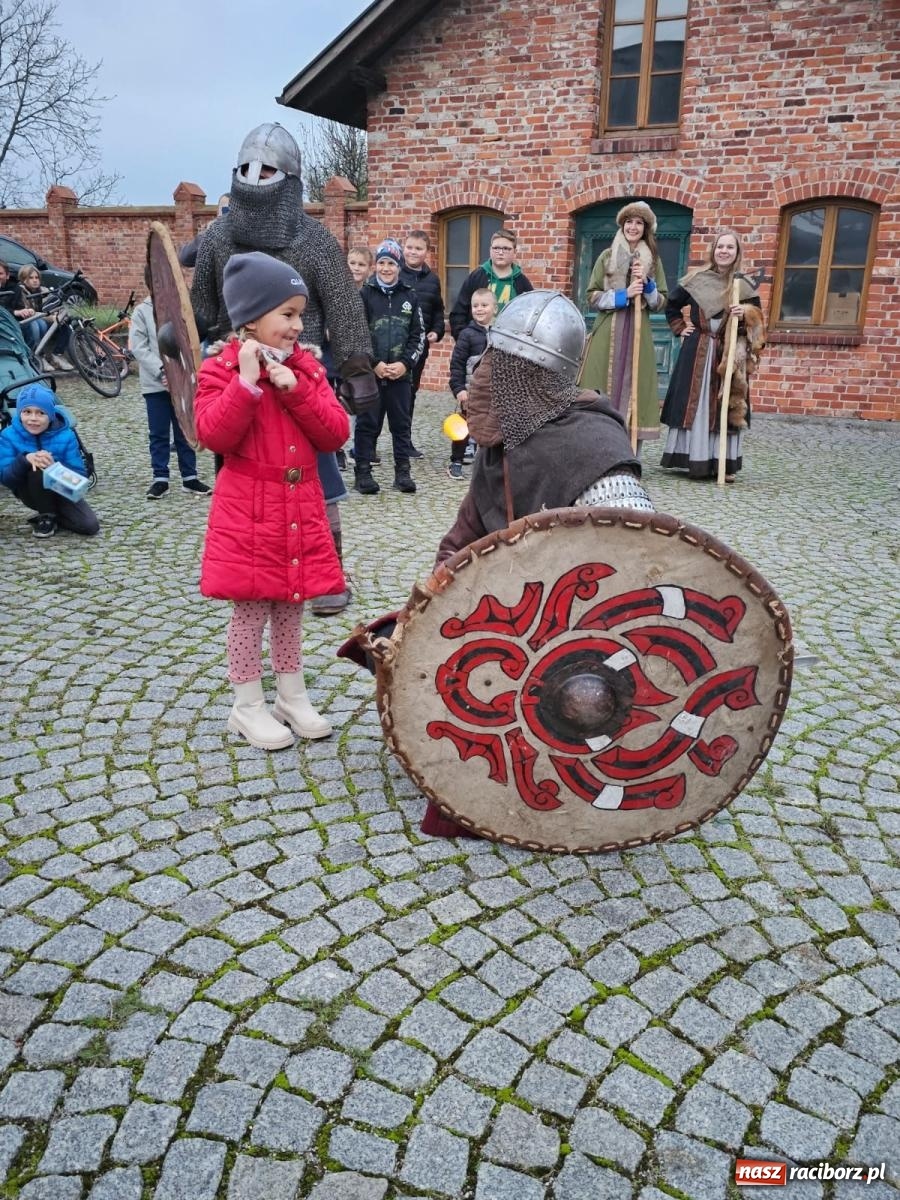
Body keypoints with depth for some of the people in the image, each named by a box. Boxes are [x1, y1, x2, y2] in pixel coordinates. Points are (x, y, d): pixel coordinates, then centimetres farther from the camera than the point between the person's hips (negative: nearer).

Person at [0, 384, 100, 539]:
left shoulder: (66, 435, -18)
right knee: (36, 470, -35)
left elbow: (80, 475, -21)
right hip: (31, 492, -1)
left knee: (90, 526, -17)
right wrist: (25, 459, -42)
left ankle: (54, 514, 14)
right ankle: (47, 516, -8)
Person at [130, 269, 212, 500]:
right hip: (155, 383, -1)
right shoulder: (142, 311, 0)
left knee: (185, 431, 9)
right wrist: (161, 370, -16)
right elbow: (138, 347, -5)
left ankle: (189, 477, 17)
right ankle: (160, 479, 12)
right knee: (159, 434, 5)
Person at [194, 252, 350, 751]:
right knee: (250, 611, 4)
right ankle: (248, 707, 19)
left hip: (301, 509, 5)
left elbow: (335, 434, -3)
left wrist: (294, 388, -14)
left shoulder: (305, 367, 7)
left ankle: (292, 696, 30)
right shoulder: (221, 369, -7)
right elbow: (214, 436, -20)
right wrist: (247, 381, -25)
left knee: (290, 608, 15)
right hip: (248, 513, -5)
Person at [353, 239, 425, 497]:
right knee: (367, 424, 3)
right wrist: (374, 364, -12)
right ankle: (363, 472, 11)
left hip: (400, 374, 2)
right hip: (370, 373, -2)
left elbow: (418, 335, 7)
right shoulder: (364, 294, 1)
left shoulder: (410, 297, 8)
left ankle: (402, 471, 16)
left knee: (401, 423, 8)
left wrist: (405, 363, -6)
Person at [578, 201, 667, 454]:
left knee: (633, 390, -3)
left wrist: (646, 283, -7)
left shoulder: (653, 261, 12)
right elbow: (592, 297, 1)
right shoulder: (607, 257, 8)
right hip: (607, 333, -1)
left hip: (638, 335, 1)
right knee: (604, 390, -4)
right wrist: (624, 295, -10)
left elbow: (660, 303, 10)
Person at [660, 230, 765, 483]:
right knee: (694, 404, 1)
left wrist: (745, 315, -16)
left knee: (726, 407, -1)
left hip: (730, 354, -1)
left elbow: (758, 319, 4)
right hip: (697, 351, 1)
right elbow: (672, 306, 18)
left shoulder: (744, 285, 2)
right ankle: (695, 460, 8)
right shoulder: (695, 279, 4)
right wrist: (680, 328, 7)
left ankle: (725, 464, 3)